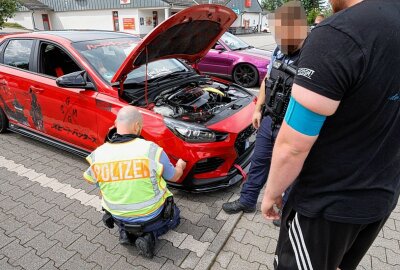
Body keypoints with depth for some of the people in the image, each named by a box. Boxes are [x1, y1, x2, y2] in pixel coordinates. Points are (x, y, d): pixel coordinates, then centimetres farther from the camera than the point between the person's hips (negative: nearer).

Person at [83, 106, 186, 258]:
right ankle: (149, 235, 1)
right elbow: (174, 177, -6)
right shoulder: (150, 149, -22)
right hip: (152, 217, -3)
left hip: (119, 218, 4)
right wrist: (180, 167, 17)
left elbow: (89, 179, 9)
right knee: (173, 216, 28)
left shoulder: (98, 154, -14)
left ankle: (125, 232, 9)